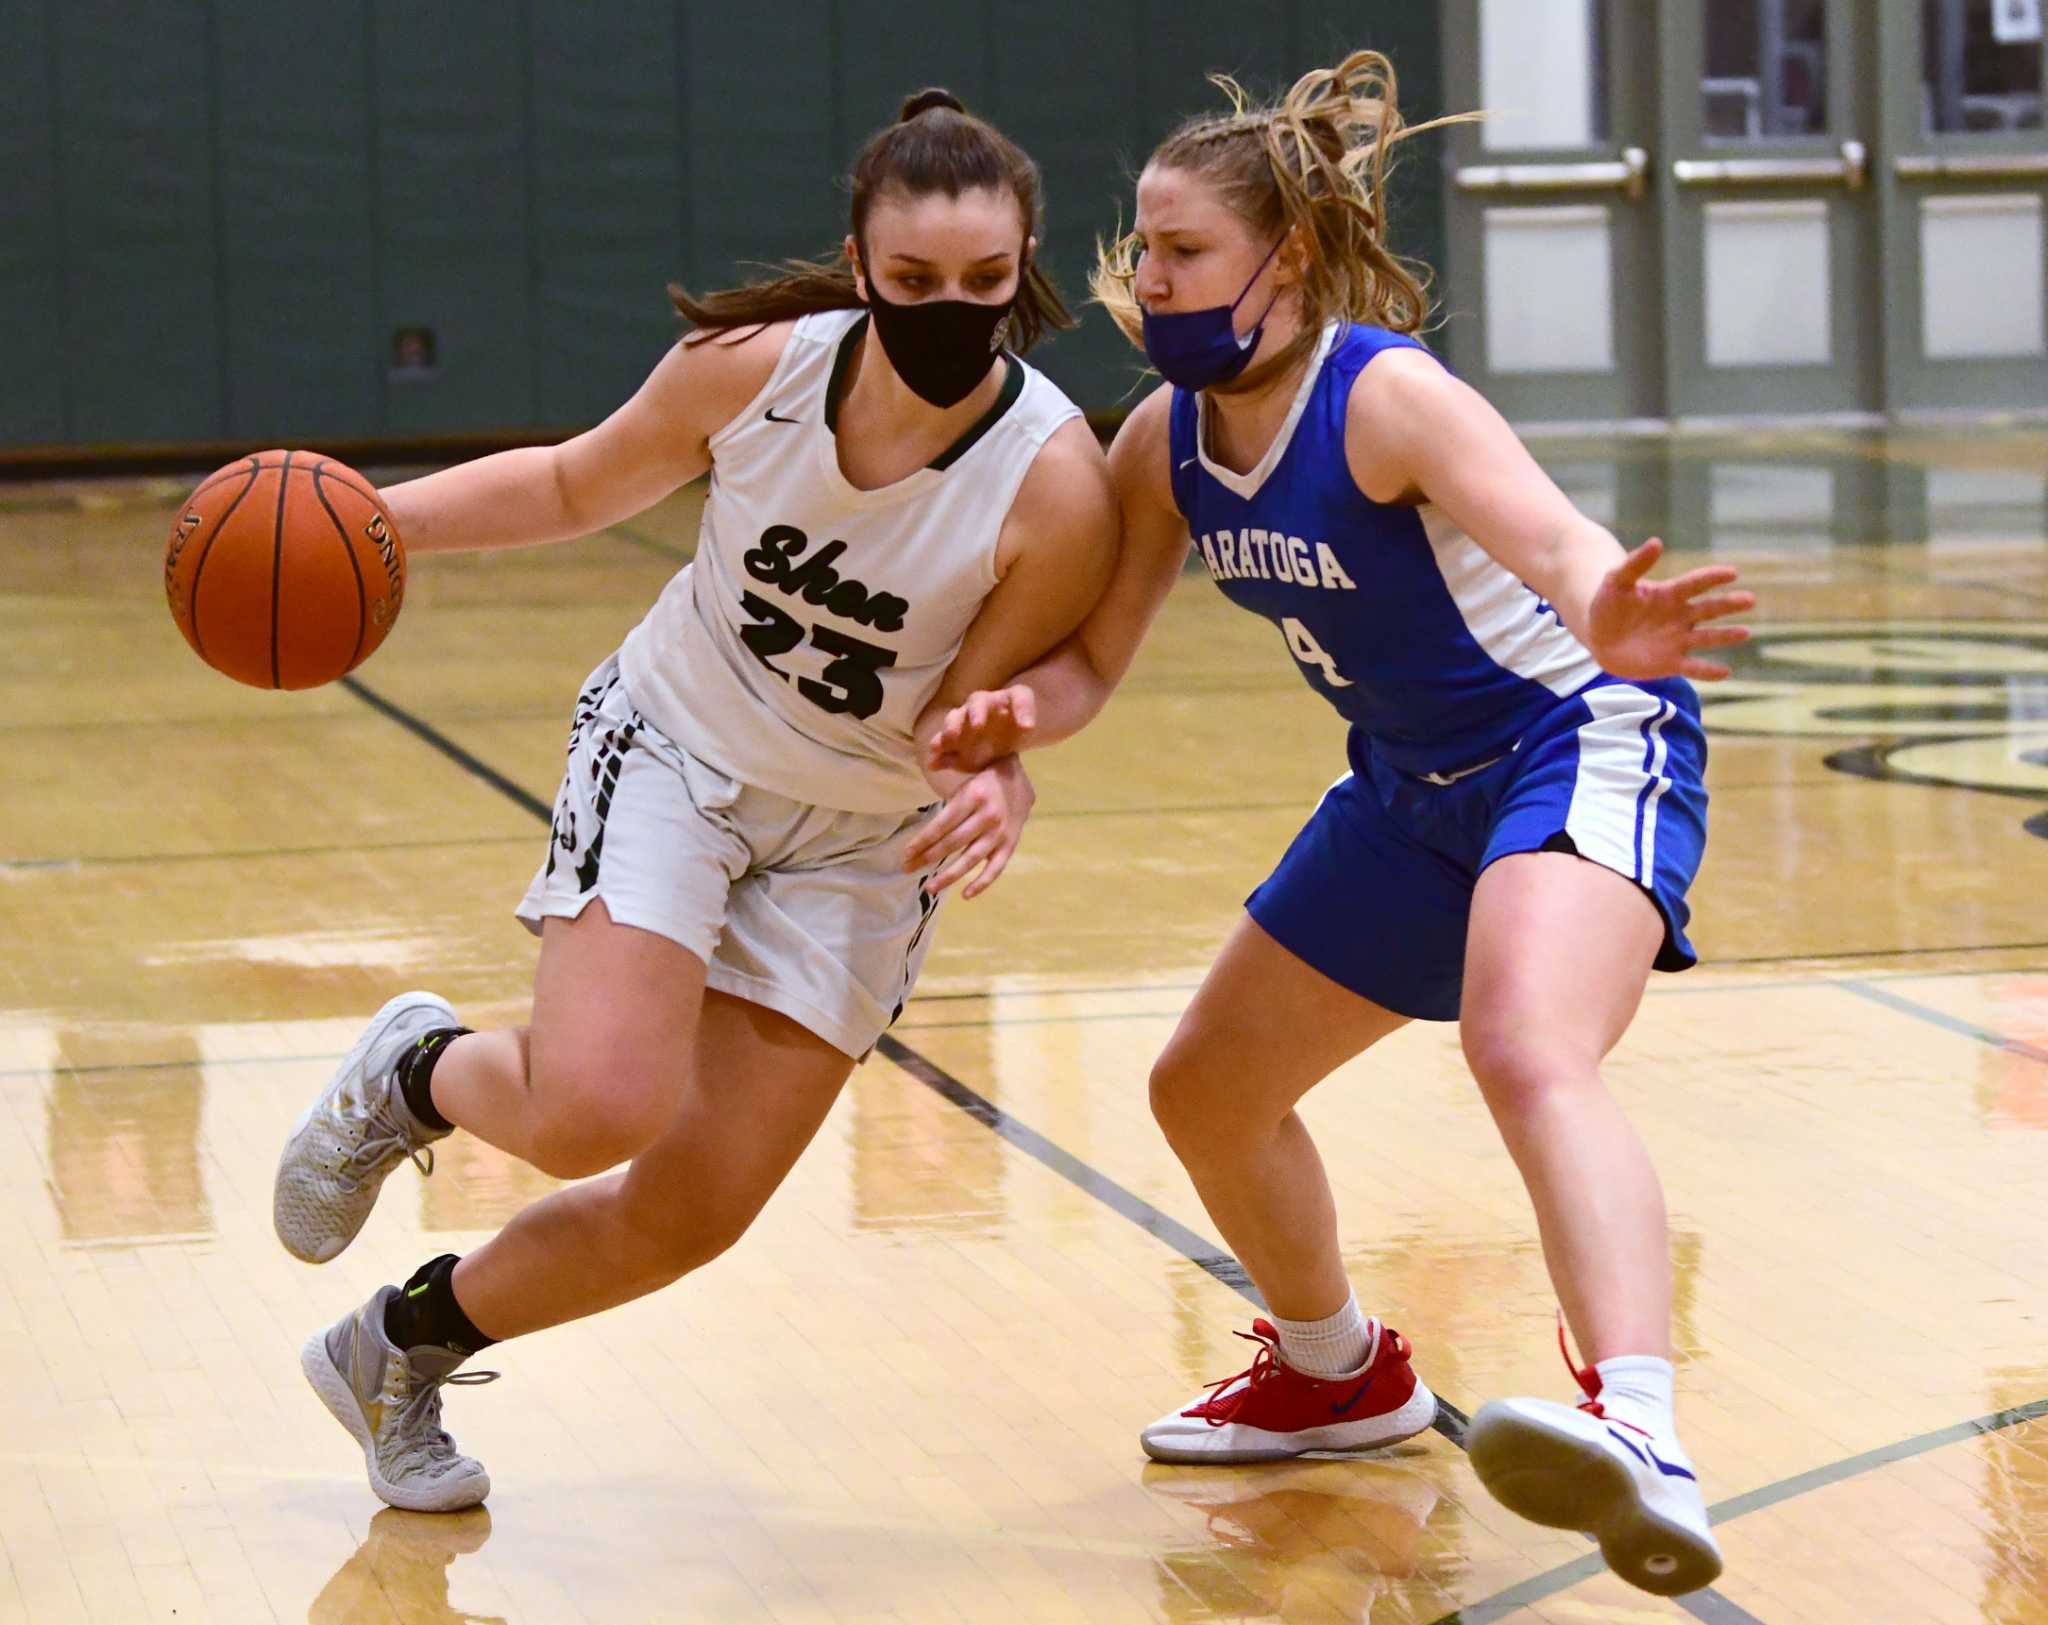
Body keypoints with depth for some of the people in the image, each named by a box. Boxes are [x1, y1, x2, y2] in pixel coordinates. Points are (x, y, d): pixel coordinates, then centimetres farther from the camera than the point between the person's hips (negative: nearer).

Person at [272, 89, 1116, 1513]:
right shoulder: (757, 367, -19)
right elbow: (575, 487, 0)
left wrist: (994, 784, -40)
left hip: (860, 844, 1)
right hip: (673, 752, -1)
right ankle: (415, 1076, 12)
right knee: (596, 1110, -24)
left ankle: (402, 1349, 26)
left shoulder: (1057, 487, -25)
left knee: (690, 1216, -1)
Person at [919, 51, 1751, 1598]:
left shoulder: (1385, 396, -25)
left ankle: (1644, 1442, -56)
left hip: (1579, 745, -9)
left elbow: (1557, 540, -42)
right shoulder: (1164, 442, -3)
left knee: (1529, 1053, -37)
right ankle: (1341, 1373, 44)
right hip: (1416, 785, 9)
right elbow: (1089, 657, 1)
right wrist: (1010, 709, -23)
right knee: (1208, 1089, 18)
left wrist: (1607, 620, -66)